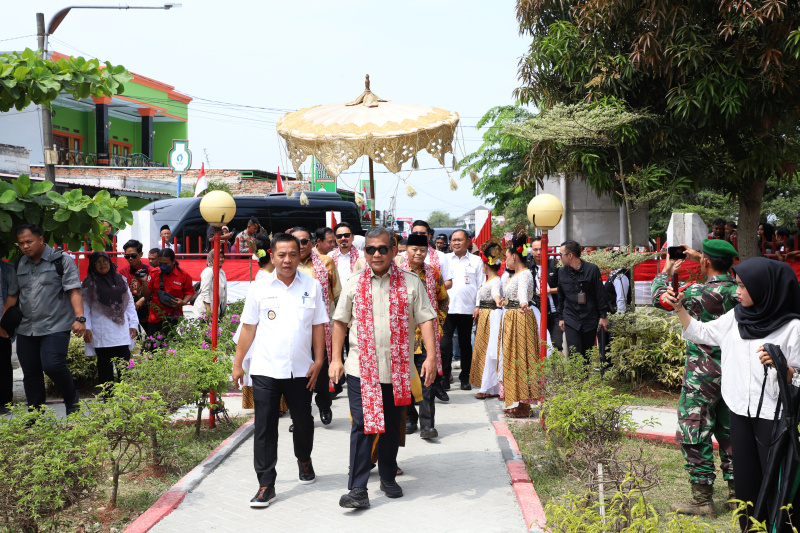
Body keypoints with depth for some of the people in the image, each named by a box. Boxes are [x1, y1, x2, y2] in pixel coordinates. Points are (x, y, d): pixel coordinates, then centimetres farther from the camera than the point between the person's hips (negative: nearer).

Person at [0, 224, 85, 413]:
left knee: (53, 365, -17)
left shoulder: (61, 261, -3)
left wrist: (79, 318, -20)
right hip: (26, 329, 6)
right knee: (30, 373, 6)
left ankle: (72, 401, 8)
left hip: (55, 327, -6)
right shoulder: (20, 265, 14)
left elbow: (74, 291, -9)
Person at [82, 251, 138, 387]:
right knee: (105, 365, 1)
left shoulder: (121, 280, 14)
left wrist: (133, 324, 8)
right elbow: (85, 307, -1)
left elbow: (129, 303, 15)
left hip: (122, 330, 3)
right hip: (101, 334, -3)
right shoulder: (89, 283, 3)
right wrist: (86, 328, -10)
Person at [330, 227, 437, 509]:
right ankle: (358, 489, -6)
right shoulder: (354, 284, 5)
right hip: (361, 368, 0)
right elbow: (340, 322, 10)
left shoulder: (411, 283, 1)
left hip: (397, 369, 1)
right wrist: (336, 358, 4)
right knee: (362, 426, -7)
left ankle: (388, 478, 30)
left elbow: (425, 320, -1)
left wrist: (431, 356, -12)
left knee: (392, 426, 12)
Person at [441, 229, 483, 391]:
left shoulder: (476, 261, 9)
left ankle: (465, 378, 16)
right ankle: (445, 376, -1)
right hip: (447, 309, 0)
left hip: (467, 309, 0)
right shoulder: (444, 259, 10)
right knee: (445, 343, -10)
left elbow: (481, 285, 9)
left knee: (465, 344, 8)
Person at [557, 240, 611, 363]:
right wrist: (561, 317, 14)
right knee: (574, 354, -11)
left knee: (587, 355, 8)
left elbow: (600, 294, 0)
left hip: (590, 320, -1)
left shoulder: (592, 269, -3)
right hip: (571, 320, 1)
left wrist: (603, 316, -1)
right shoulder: (562, 271, 6)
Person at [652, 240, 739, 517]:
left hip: (702, 376, -6)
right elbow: (722, 277, 22)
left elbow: (659, 298, -2)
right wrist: (699, 258, 29)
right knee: (729, 433, 17)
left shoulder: (697, 293, -18)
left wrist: (666, 272, 15)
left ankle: (702, 500, 5)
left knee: (693, 436, 2)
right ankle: (737, 491, 23)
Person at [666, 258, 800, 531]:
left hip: (775, 418, -5)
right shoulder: (736, 317, 4)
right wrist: (679, 308, 7)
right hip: (741, 413, 5)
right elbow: (700, 333, 18)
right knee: (746, 478, 13)